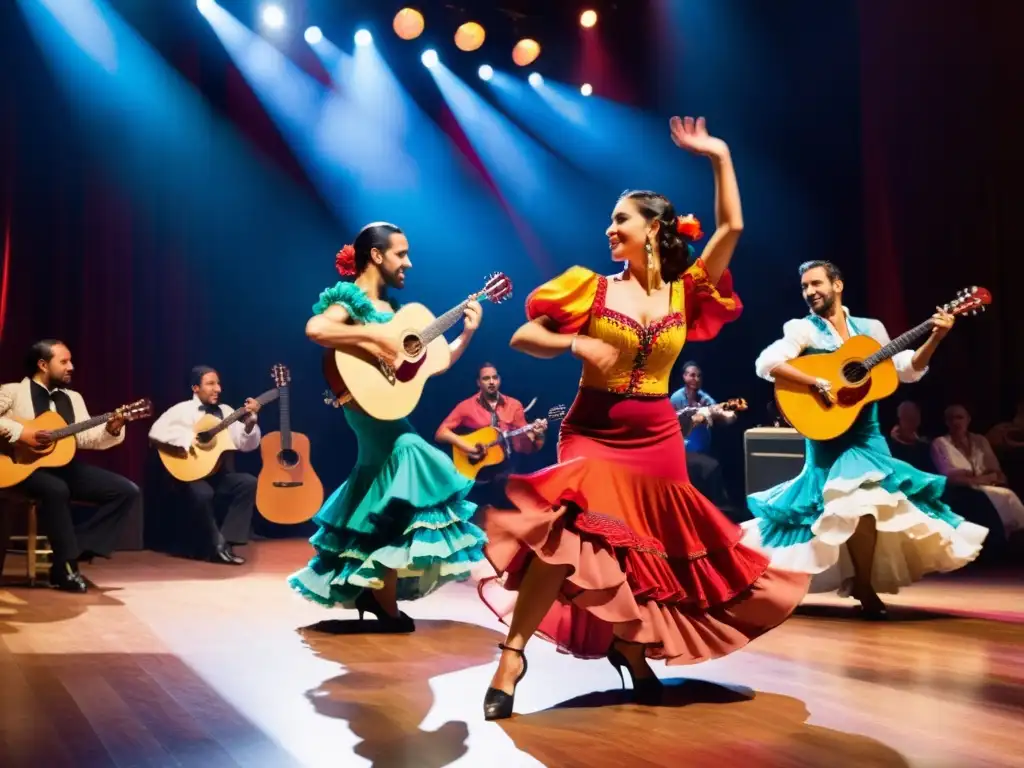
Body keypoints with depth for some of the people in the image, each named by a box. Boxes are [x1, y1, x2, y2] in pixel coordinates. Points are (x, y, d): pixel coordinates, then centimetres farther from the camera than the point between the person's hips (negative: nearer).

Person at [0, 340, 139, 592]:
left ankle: (74, 551, -11)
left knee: (127, 491, -9)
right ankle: (66, 565, -22)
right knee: (56, 489, -40)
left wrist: (111, 430, -11)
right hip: (26, 465, -6)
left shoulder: (73, 398, 18)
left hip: (64, 464, 6)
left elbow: (85, 438, 8)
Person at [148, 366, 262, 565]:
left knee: (248, 482, -24)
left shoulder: (226, 411, 13)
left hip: (220, 475, 5)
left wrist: (250, 420, -12)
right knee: (203, 494, -37)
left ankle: (227, 542, -17)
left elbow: (247, 445, 6)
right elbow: (156, 431, -16)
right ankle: (216, 545, -14)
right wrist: (189, 439, -24)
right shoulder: (182, 410, 0)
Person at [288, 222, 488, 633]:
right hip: (371, 411, -9)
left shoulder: (390, 307, 17)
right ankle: (387, 608, -2)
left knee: (380, 510, 11)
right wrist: (374, 336, -28)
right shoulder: (351, 301, -8)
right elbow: (314, 328, -31)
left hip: (388, 413, 9)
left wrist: (467, 333, 7)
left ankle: (368, 587, 25)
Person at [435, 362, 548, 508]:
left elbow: (523, 446, 7)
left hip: (506, 467, 3)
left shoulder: (514, 405, 10)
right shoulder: (466, 406, 5)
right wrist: (464, 445, -14)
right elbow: (440, 433, 0)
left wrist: (537, 435, -14)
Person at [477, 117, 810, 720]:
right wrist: (577, 343, -17)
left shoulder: (685, 294, 5)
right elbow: (523, 338, 0)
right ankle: (513, 653, -16)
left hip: (659, 440, 3)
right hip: (593, 434, -3)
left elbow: (732, 228, -1)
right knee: (570, 532, -24)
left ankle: (630, 644, 33)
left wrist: (720, 156, 0)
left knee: (657, 552, 9)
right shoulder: (594, 287, 1)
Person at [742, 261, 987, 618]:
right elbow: (767, 363, -20)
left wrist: (935, 338, -5)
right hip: (830, 437, -5)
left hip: (867, 435, 5)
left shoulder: (870, 328, 10)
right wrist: (817, 383, -27)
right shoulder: (802, 329, -4)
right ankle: (864, 586, -2)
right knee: (862, 500, -21)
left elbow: (909, 369, 10)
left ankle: (860, 578, 20)